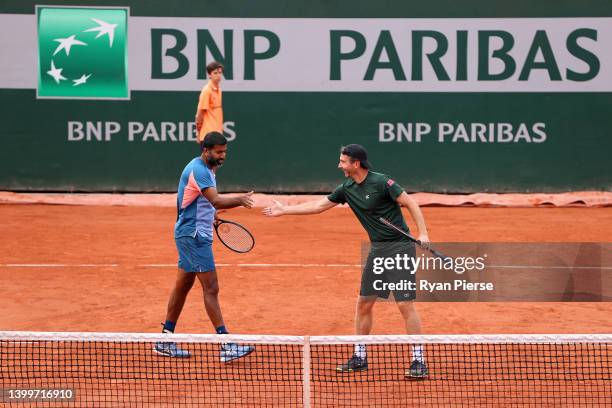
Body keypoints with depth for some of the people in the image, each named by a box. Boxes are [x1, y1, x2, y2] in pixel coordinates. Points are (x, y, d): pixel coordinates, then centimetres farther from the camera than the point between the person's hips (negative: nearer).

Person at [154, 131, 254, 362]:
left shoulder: (205, 169, 13)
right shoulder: (198, 170, -19)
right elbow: (216, 201, -33)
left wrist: (210, 215, 11)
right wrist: (239, 200, -46)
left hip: (193, 235, 10)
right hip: (193, 235, -10)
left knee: (183, 285, 14)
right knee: (211, 288, -11)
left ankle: (166, 340, 21)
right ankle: (226, 346, -12)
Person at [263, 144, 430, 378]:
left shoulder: (381, 182, -15)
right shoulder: (347, 189, 7)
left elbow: (410, 203, -13)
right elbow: (319, 205, 18)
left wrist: (423, 233, -23)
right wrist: (284, 210, 21)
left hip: (400, 247, -8)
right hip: (377, 249, 8)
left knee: (405, 305, -11)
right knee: (363, 304, 10)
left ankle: (419, 361, -6)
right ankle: (360, 357, 21)